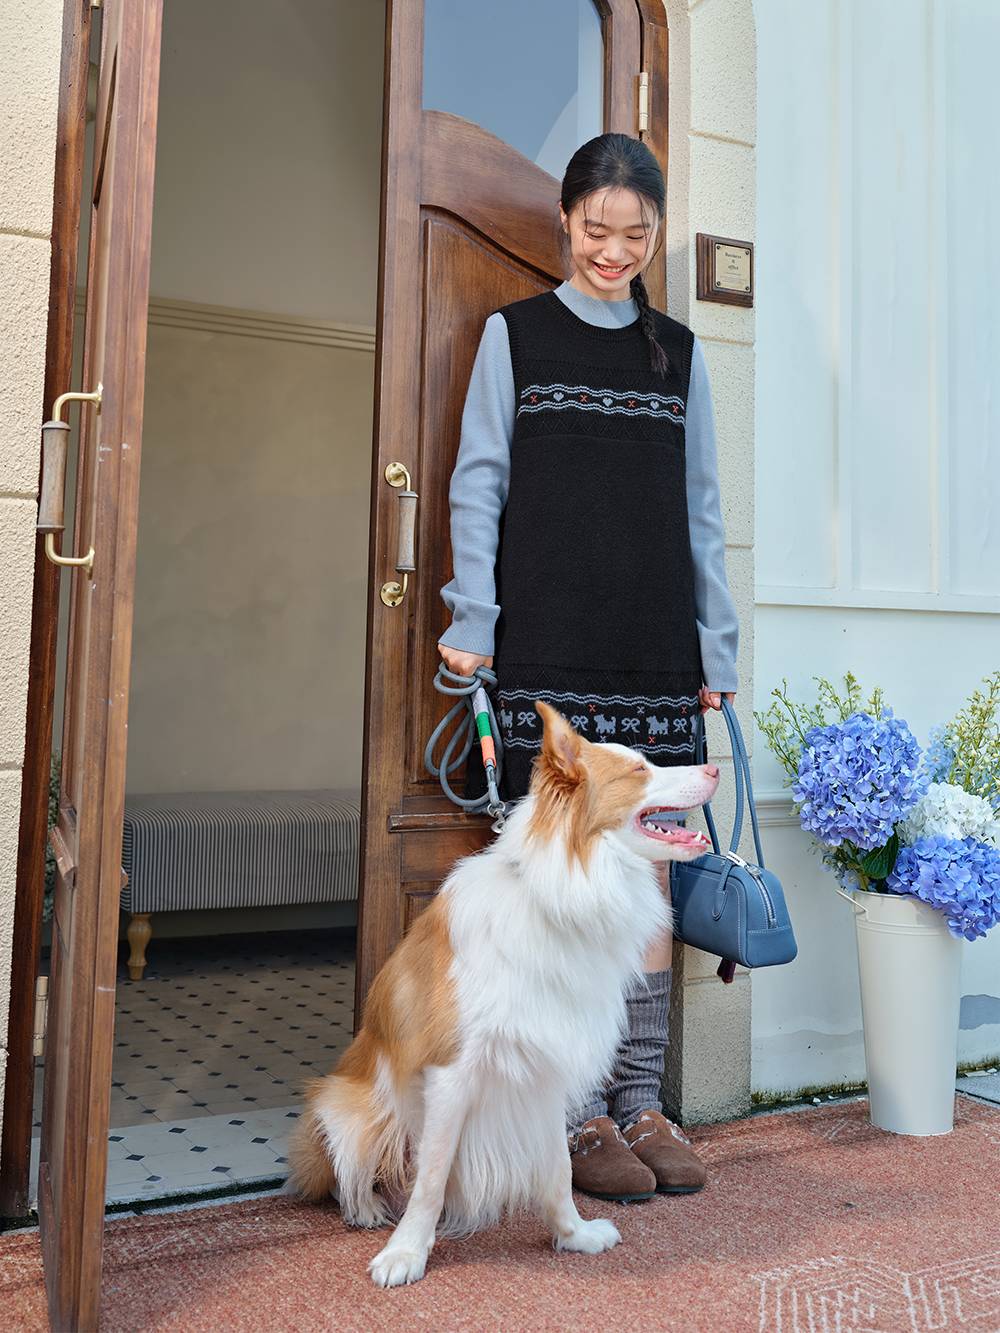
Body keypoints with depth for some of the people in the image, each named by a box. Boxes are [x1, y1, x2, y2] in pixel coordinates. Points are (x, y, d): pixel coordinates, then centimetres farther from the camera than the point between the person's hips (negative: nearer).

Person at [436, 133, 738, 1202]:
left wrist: (715, 645, 10)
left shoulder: (678, 351, 17)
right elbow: (477, 486, 3)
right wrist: (472, 623, -7)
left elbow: (700, 509, 16)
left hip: (653, 646, 3)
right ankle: (578, 1113, 6)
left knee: (648, 867, 2)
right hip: (547, 642, -3)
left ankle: (641, 1100, 13)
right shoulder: (514, 333, 10)